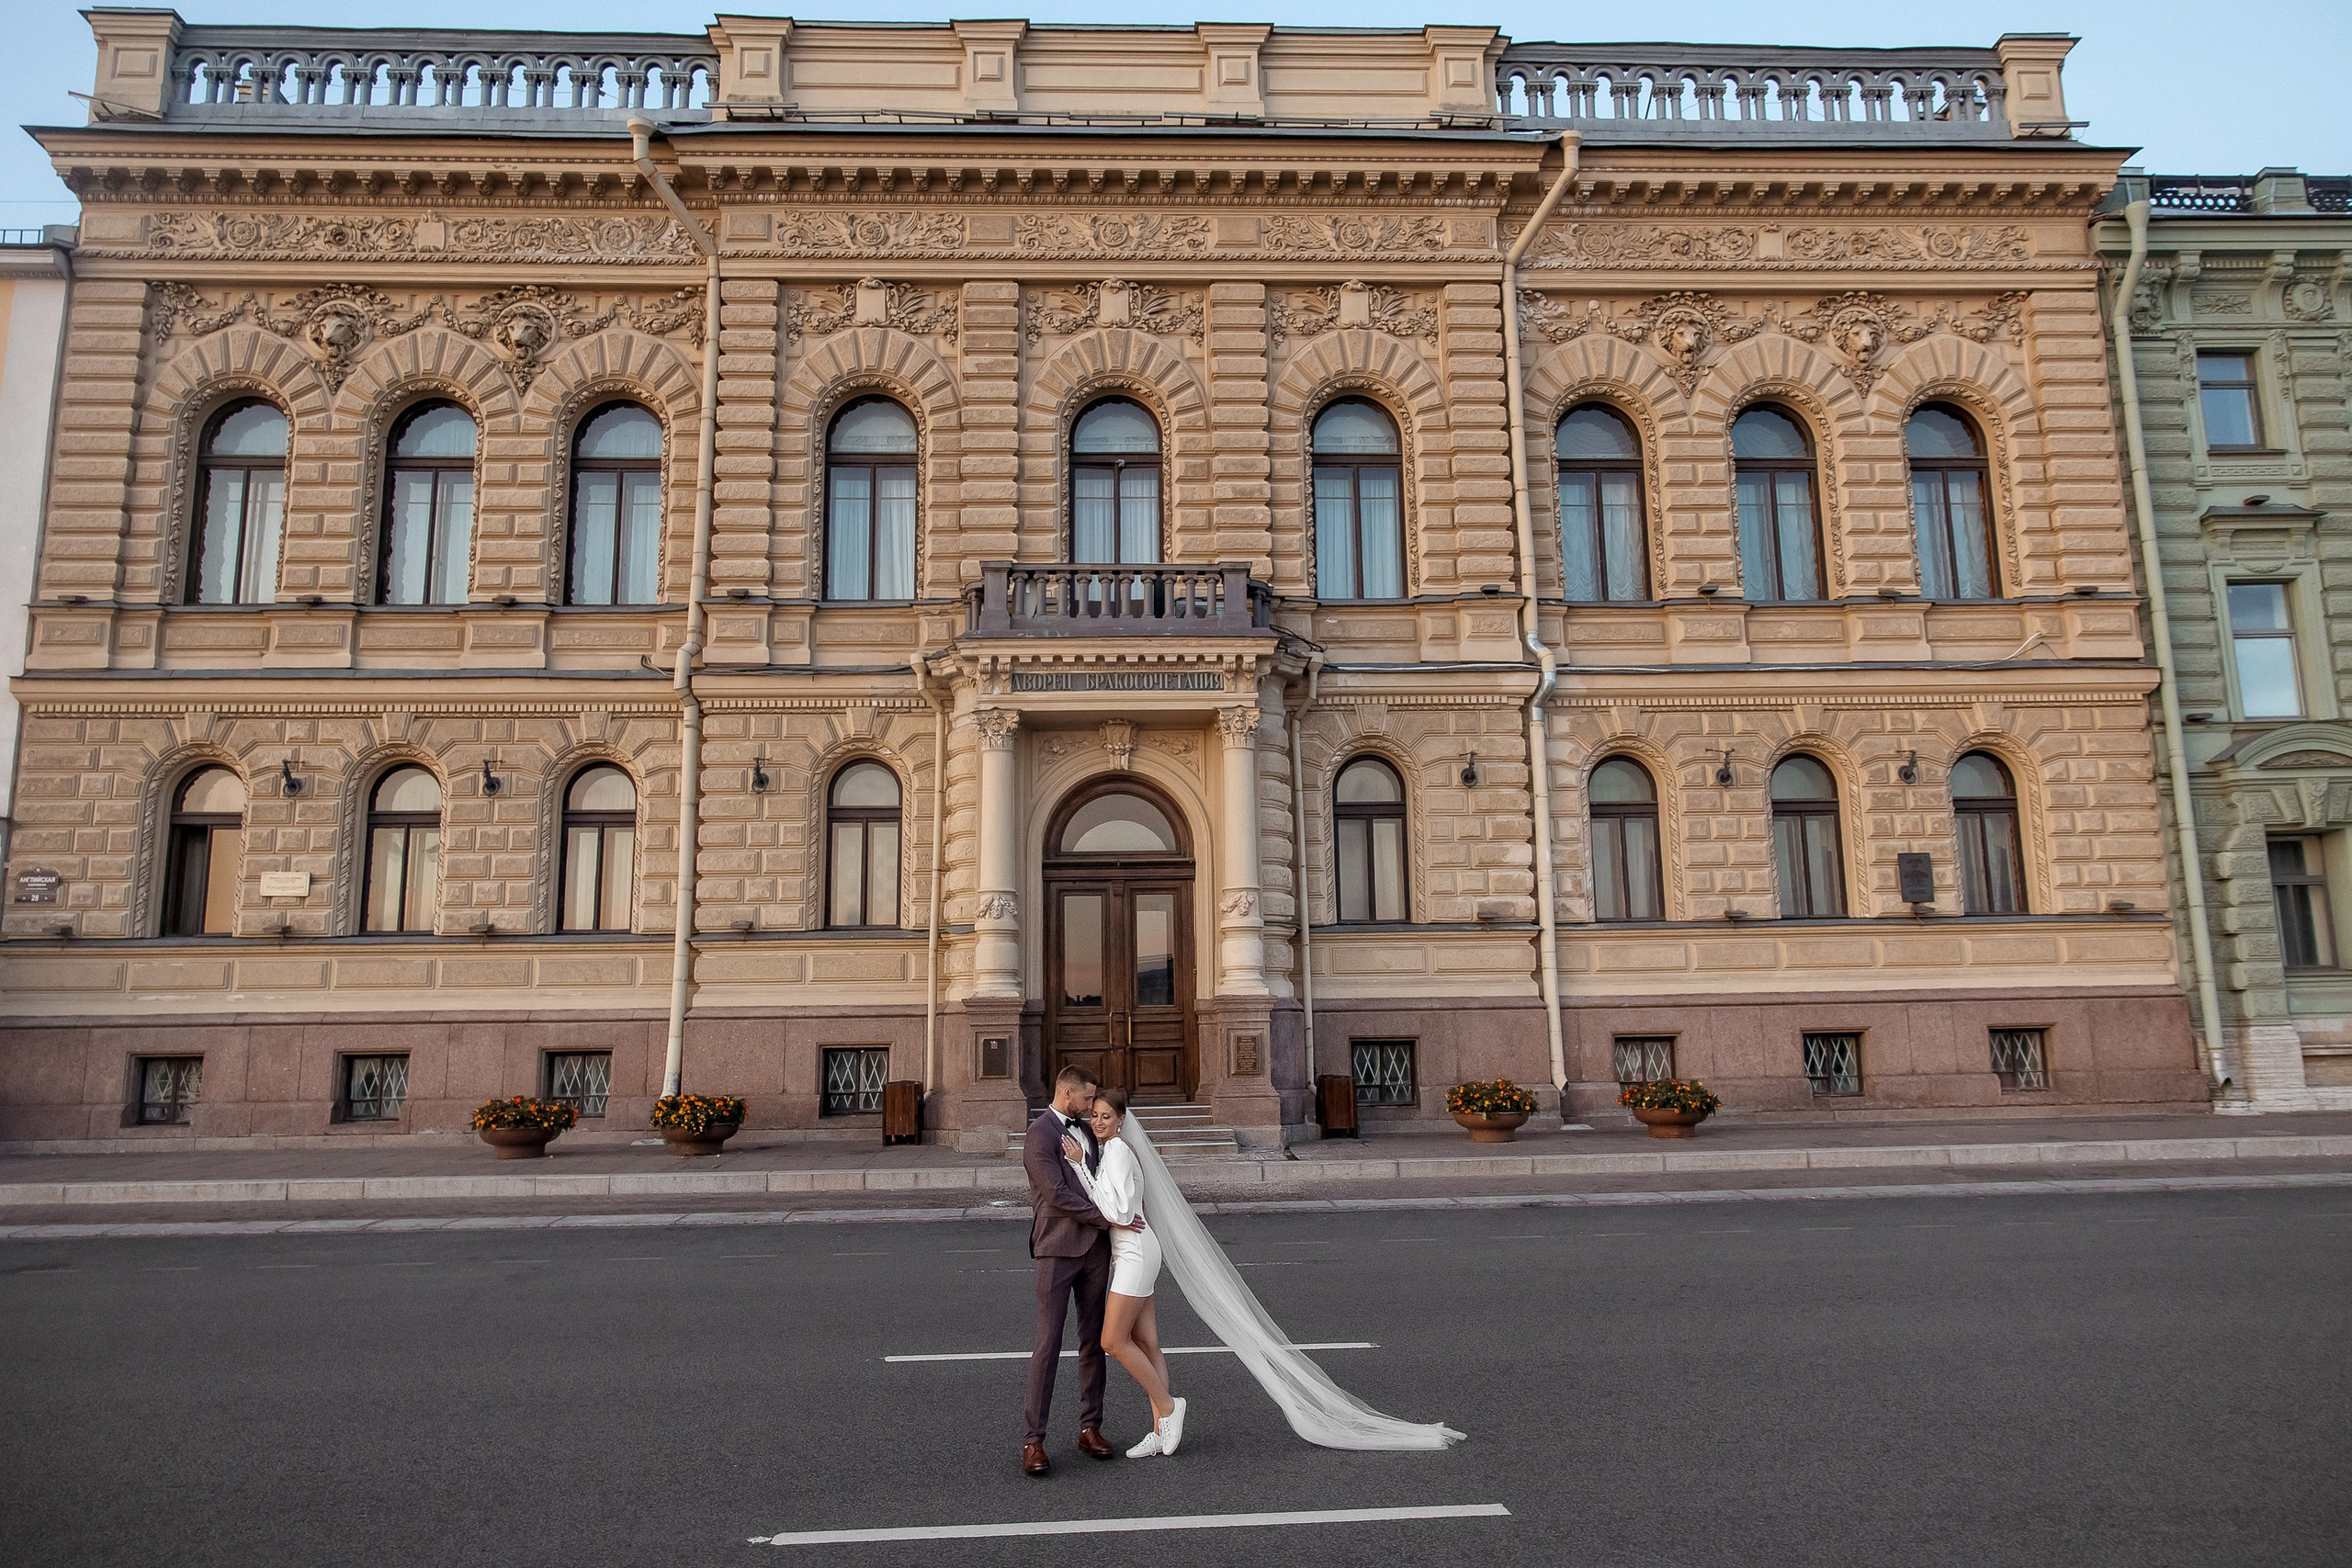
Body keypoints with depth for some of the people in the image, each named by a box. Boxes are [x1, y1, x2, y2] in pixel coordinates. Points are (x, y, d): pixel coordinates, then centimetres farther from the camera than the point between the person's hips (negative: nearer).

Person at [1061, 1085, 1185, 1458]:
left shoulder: (1118, 1151, -15)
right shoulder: (1103, 1150, 15)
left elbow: (1118, 1211, -24)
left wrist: (1079, 1164, -22)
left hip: (1135, 1252, -10)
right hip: (1128, 1253, 10)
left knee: (1113, 1342, -8)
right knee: (1145, 1344, 8)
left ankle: (1167, 1407, 5)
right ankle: (1162, 1430, 11)